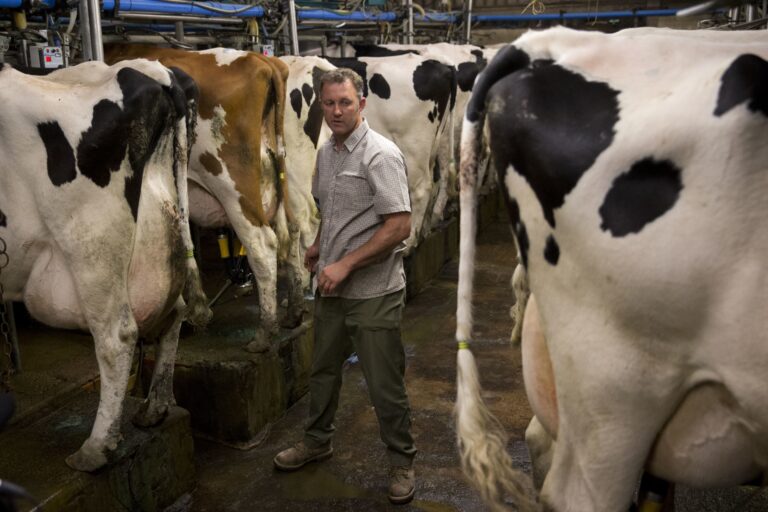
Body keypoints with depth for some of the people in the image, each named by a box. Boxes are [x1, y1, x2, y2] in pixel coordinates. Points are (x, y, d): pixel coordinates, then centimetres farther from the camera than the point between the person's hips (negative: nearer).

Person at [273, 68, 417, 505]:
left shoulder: (381, 155, -17)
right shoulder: (326, 153, 9)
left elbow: (399, 226, -23)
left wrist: (345, 264, -23)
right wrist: (319, 246, 11)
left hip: (373, 292, -8)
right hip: (331, 288, 8)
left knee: (385, 385, 3)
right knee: (324, 369, 22)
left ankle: (402, 462, 22)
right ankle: (318, 441, 42)